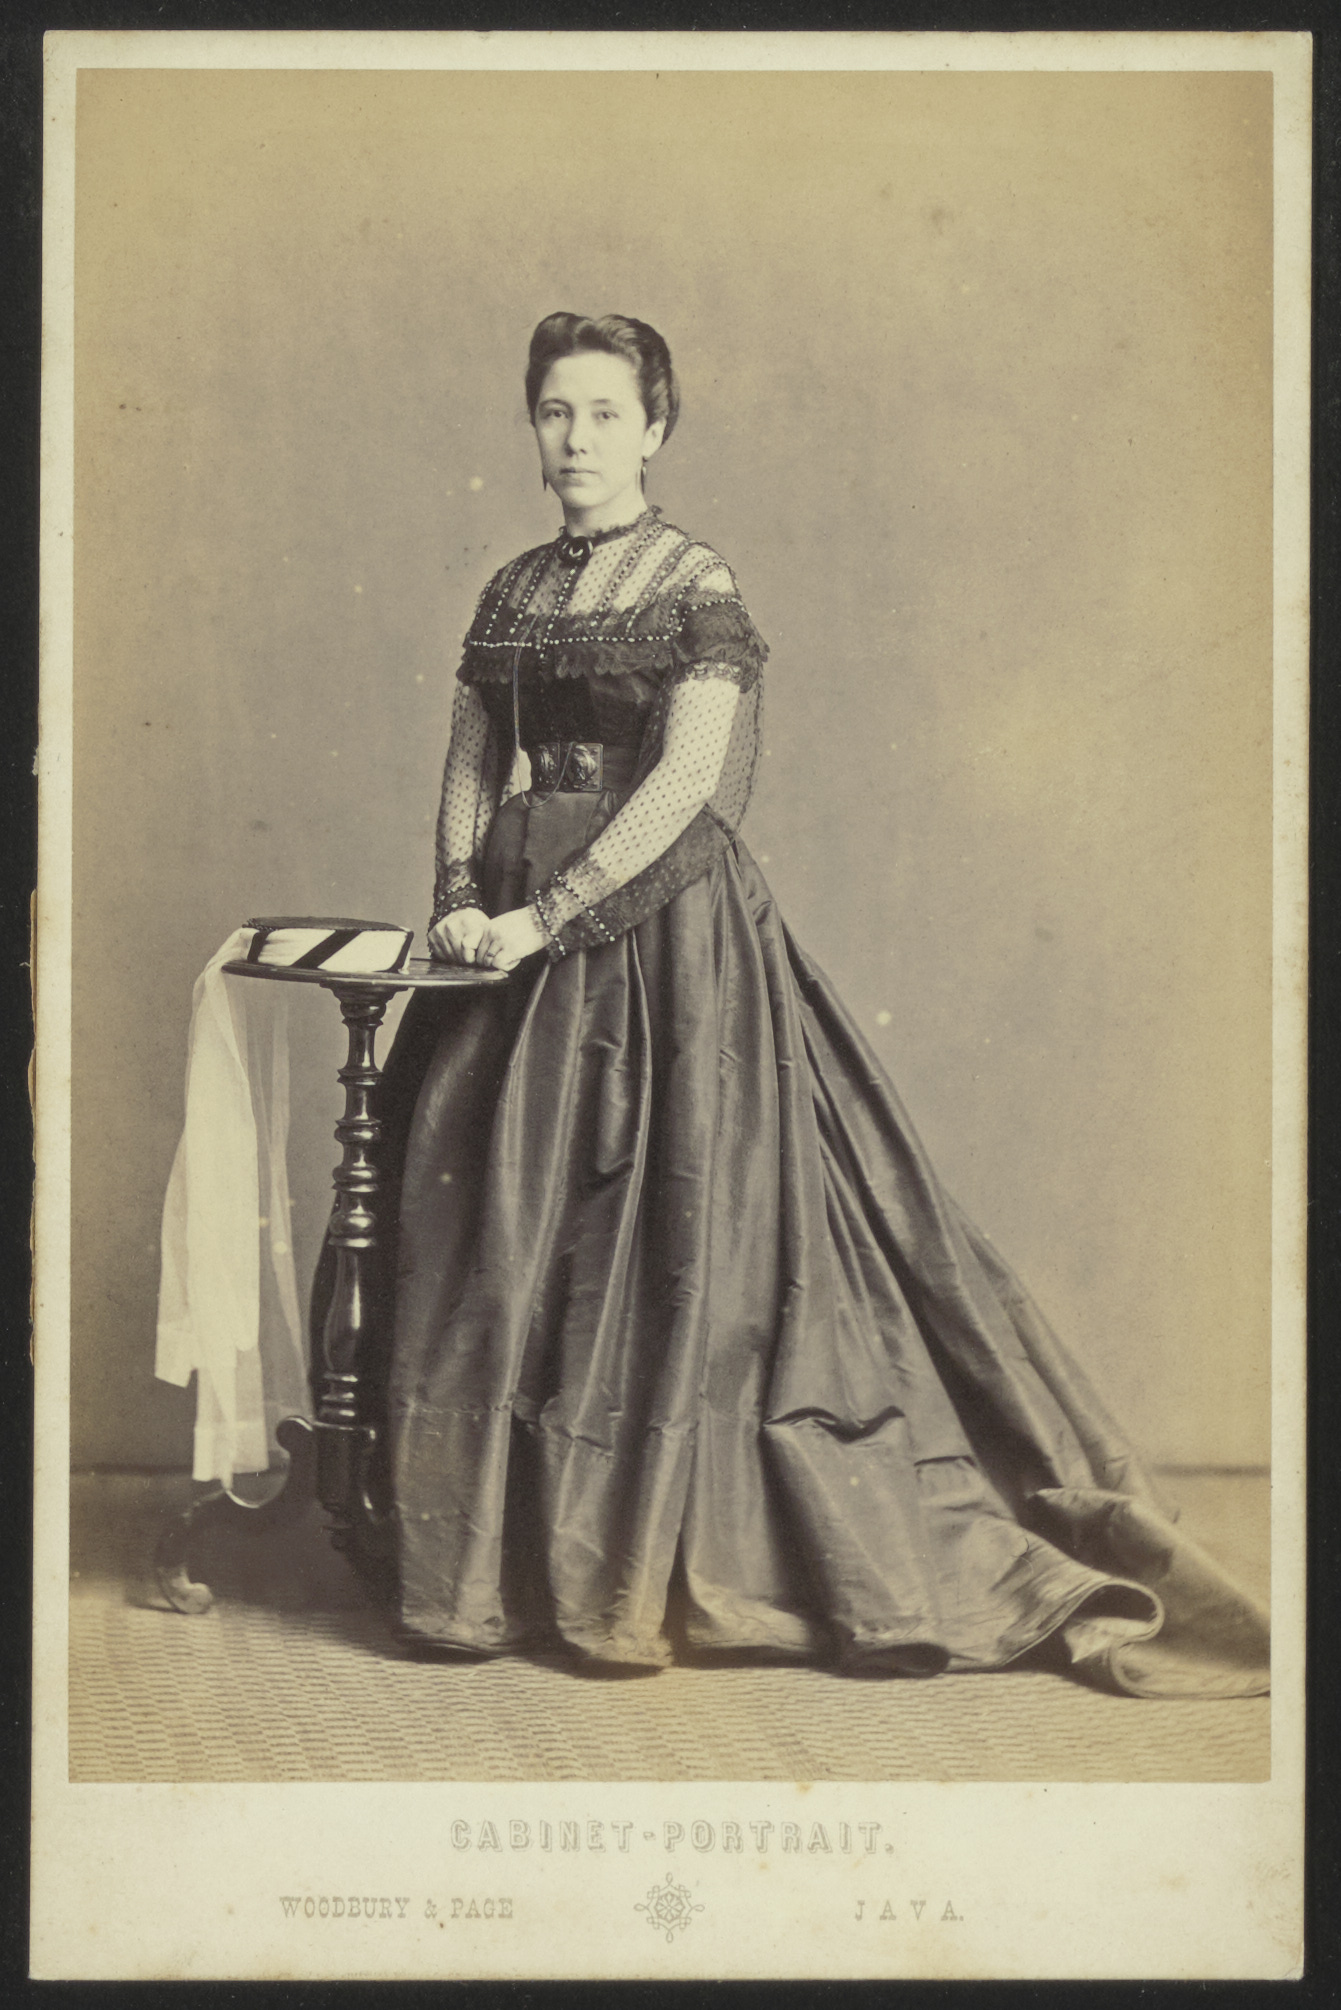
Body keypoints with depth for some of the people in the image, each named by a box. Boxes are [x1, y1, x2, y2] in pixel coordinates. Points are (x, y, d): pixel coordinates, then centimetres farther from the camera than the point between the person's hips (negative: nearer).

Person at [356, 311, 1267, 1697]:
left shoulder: (698, 586, -4)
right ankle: (502, 1551, 16)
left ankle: (661, 1558, 6)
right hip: (525, 935, 6)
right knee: (497, 1227, 5)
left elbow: (683, 782, -14)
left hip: (661, 925, -6)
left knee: (676, 1215, -5)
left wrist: (541, 915, -18)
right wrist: (463, 896, -4)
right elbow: (469, 766, 14)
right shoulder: (511, 593, 13)